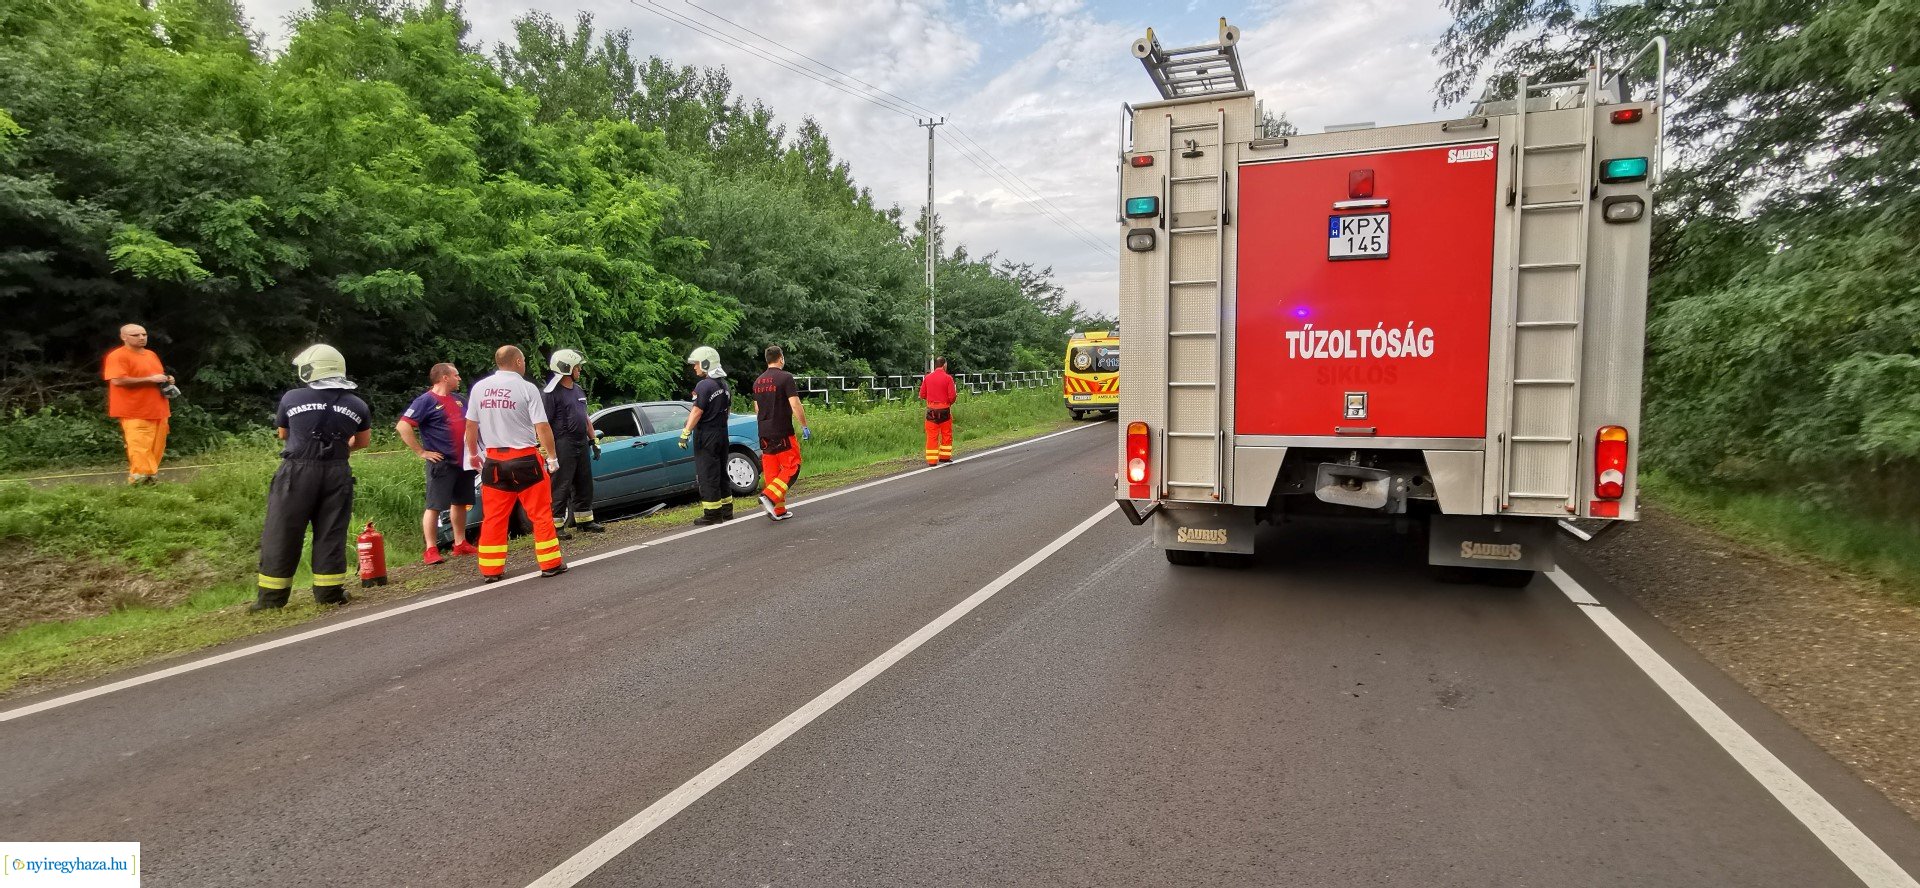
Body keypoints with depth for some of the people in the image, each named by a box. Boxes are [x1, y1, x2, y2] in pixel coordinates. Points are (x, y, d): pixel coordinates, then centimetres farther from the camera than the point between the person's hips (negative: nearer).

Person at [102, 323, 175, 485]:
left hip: (158, 411, 8)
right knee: (140, 449, -12)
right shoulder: (118, 356, -8)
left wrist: (166, 380, 8)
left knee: (157, 448, 8)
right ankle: (140, 481, -11)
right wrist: (150, 379, -18)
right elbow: (118, 380, -20)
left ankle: (151, 478, 16)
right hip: (135, 413, -8)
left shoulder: (151, 354, 18)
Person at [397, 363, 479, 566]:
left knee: (461, 503, 14)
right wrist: (421, 452, -18)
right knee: (434, 506, -5)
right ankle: (431, 550, -3)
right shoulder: (426, 401, -10)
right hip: (441, 463, -8)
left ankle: (460, 543, 24)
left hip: (464, 461, 8)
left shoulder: (459, 399, 13)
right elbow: (403, 427, -18)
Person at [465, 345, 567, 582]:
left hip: (493, 460, 4)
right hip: (525, 459, -4)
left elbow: (470, 425, 8)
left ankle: (491, 569, 12)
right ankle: (550, 564, 8)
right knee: (541, 514, 5)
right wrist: (552, 457, -3)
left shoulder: (479, 388, 3)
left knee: (493, 518, 9)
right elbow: (542, 427, -11)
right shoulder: (526, 388, -8)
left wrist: (473, 454, 21)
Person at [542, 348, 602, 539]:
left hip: (581, 445, 9)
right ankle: (556, 526, 0)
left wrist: (593, 441, 20)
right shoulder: (551, 393, -11)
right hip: (563, 446, -9)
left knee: (584, 485, 14)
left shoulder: (578, 390, 16)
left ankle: (585, 520, 24)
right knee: (560, 487, -5)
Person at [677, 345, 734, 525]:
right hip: (722, 433, 9)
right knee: (720, 472, 16)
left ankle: (712, 513, -1)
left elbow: (697, 411, -20)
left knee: (707, 475, -3)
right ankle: (726, 510, 21)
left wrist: (686, 432, -20)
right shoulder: (724, 384, 11)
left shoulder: (704, 385, -15)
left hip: (706, 436, -8)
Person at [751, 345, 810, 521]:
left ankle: (779, 510, 11)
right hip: (783, 433, -7)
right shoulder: (786, 377, -10)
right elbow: (795, 404, -16)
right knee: (791, 467, 0)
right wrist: (804, 426, -7)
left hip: (764, 433, 7)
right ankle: (769, 496, -17)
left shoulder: (758, 381, 12)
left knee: (772, 471, 9)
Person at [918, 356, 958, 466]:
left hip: (931, 410, 2)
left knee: (932, 436, 4)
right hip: (944, 410, -2)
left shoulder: (927, 378, 1)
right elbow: (952, 396, -11)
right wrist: (956, 396, 11)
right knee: (946, 435, 14)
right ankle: (944, 457, 18)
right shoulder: (948, 378, -8)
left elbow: (922, 395, 4)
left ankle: (932, 460, 4)